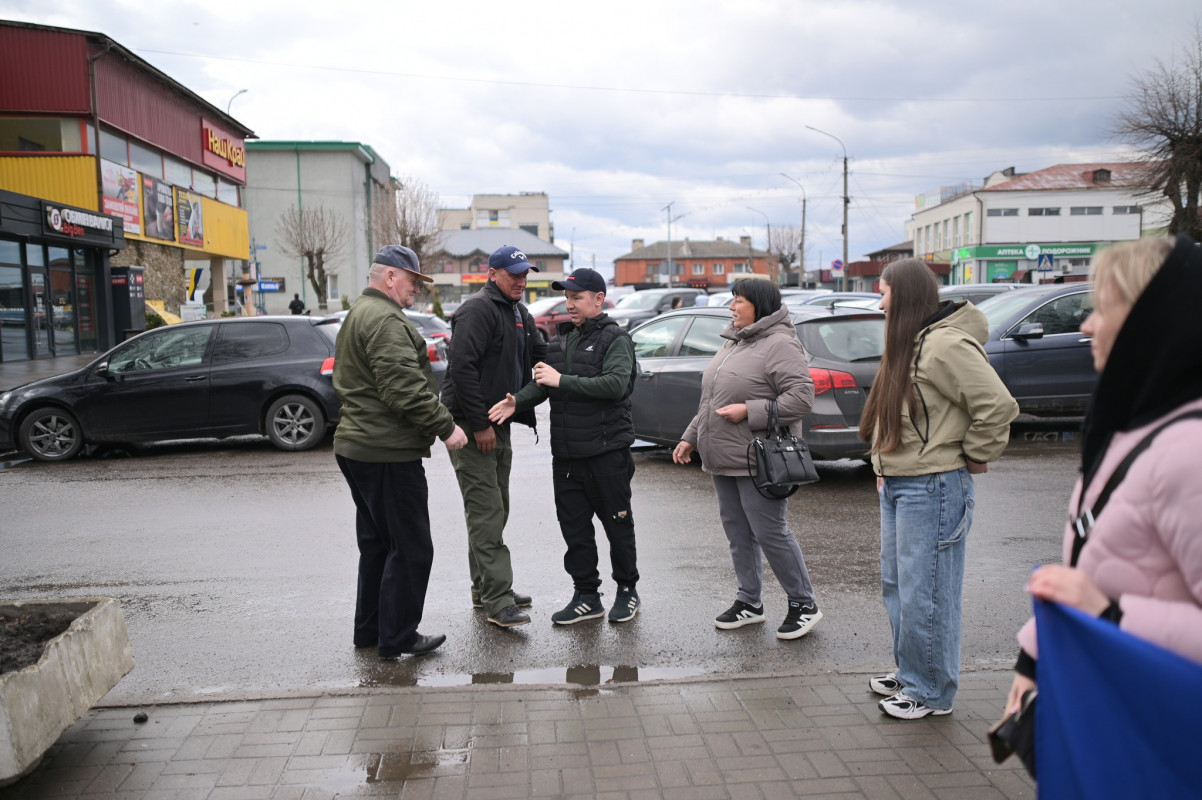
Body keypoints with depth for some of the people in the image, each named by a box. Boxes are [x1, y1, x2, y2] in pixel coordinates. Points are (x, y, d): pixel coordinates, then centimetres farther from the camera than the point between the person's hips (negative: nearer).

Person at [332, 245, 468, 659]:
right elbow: (404, 388, -25)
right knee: (411, 548, -2)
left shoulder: (358, 315, 20)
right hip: (387, 452, -11)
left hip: (358, 445, 11)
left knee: (377, 544, 19)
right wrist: (446, 426, -19)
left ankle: (369, 630, 28)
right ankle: (397, 638, 6)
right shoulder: (385, 320, -16)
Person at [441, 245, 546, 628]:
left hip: (498, 423, 10)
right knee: (487, 512, -10)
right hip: (472, 426, -10)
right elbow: (462, 367, -22)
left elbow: (543, 355, 19)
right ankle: (499, 601, -8)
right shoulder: (478, 309, -14)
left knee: (494, 510, 15)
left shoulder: (519, 315, 16)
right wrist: (479, 425, -23)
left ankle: (484, 590, 26)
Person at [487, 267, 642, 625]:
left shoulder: (615, 338, -7)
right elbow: (542, 381, 10)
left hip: (606, 450, -6)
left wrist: (562, 381, -22)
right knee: (574, 525, 10)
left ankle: (627, 591, 23)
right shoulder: (562, 338, 15)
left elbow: (615, 383, -23)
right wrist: (518, 401, -10)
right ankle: (586, 596, 22)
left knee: (617, 524, 6)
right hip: (566, 453, 7)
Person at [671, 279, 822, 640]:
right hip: (724, 461, 9)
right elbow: (710, 401, 23)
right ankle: (749, 602, 26)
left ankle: (803, 604, 13)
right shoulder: (732, 343, 17)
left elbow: (801, 397, -20)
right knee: (738, 533, 14)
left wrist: (749, 412, -22)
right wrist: (691, 437, 19)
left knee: (770, 533, -4)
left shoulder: (779, 344, -12)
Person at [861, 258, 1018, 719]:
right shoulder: (907, 344, 13)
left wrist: (975, 457, -11)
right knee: (896, 587, 18)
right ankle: (909, 673, 34)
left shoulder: (946, 345, -18)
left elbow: (998, 406, -23)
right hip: (896, 486, 10)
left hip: (931, 489, -10)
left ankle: (932, 693, 16)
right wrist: (885, 466, 11)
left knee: (924, 595, 0)